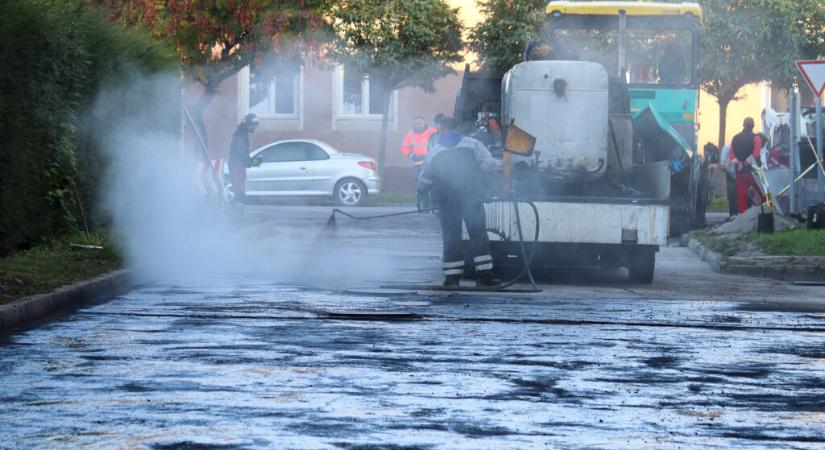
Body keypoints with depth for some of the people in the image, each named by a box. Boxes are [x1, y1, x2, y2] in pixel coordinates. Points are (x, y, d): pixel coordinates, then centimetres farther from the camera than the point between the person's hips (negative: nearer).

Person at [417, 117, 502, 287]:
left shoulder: (435, 152, 7)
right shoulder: (472, 144, 4)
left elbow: (425, 179, 11)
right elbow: (487, 163, -5)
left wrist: (421, 191, 32)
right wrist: (500, 164, 15)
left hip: (448, 202, 1)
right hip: (472, 199, -1)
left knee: (451, 238, 6)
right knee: (478, 235, 3)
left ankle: (452, 277, 2)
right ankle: (484, 275, -3)